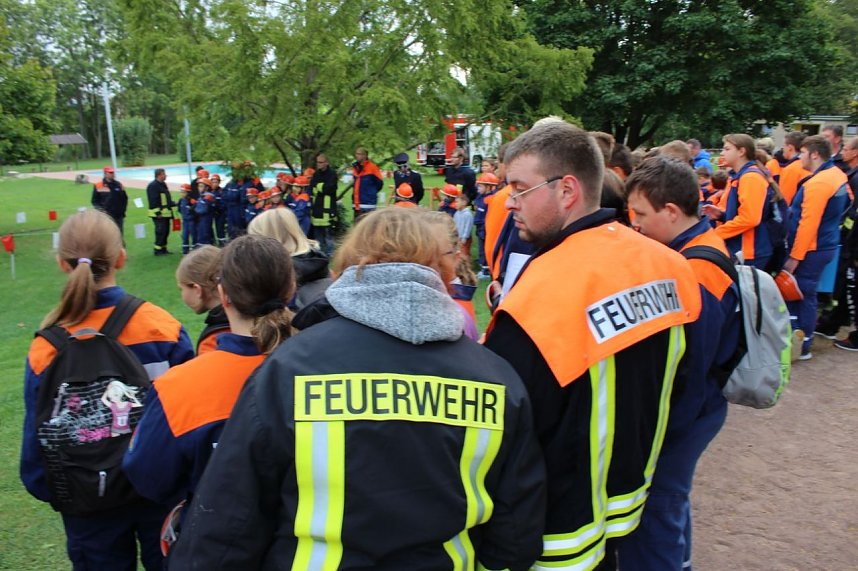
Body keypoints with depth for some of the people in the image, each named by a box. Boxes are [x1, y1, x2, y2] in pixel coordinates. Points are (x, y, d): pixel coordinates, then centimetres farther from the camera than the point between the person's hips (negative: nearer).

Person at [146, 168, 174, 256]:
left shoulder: (163, 185, 17)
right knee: (160, 231, -9)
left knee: (166, 231, 12)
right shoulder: (153, 186, -13)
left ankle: (163, 249, 20)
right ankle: (158, 250, -3)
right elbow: (153, 200, -18)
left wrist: (172, 204, 17)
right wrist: (158, 212, -22)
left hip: (165, 213, 10)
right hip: (159, 214, -10)